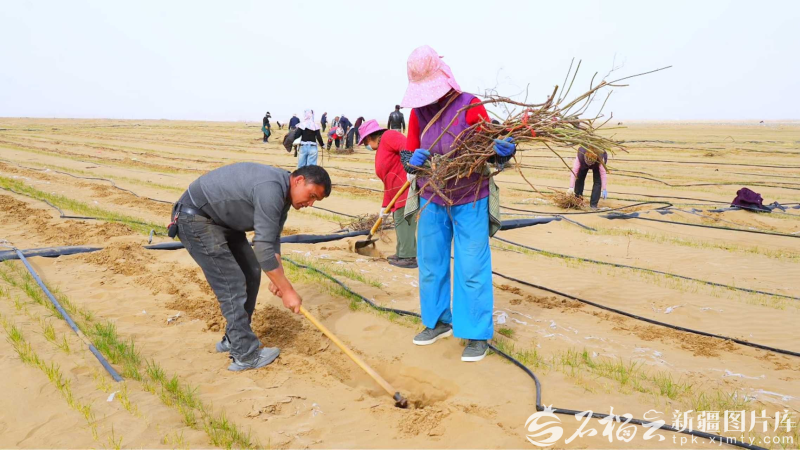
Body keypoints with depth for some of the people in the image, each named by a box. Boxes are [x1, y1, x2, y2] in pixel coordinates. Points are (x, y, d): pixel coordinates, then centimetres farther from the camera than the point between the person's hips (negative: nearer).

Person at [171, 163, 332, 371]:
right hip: (195, 217, -10)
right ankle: (245, 355, -2)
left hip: (223, 219, 10)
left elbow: (272, 240, 6)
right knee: (232, 284, -11)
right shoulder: (271, 189, -30)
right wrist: (287, 290, -25)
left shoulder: (282, 193, 2)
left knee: (251, 274, 11)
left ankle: (233, 339, 24)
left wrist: (278, 278, -7)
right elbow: (263, 247, -31)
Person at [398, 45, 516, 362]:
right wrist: (413, 160, -24)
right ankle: (438, 321, 30)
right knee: (430, 262, 13)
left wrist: (502, 150, -36)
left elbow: (490, 151, -13)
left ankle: (477, 334, 8)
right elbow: (408, 154, 0)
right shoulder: (417, 110, -1)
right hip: (431, 200, 5)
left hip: (470, 201, -5)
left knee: (472, 268, -3)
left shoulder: (470, 107, -15)